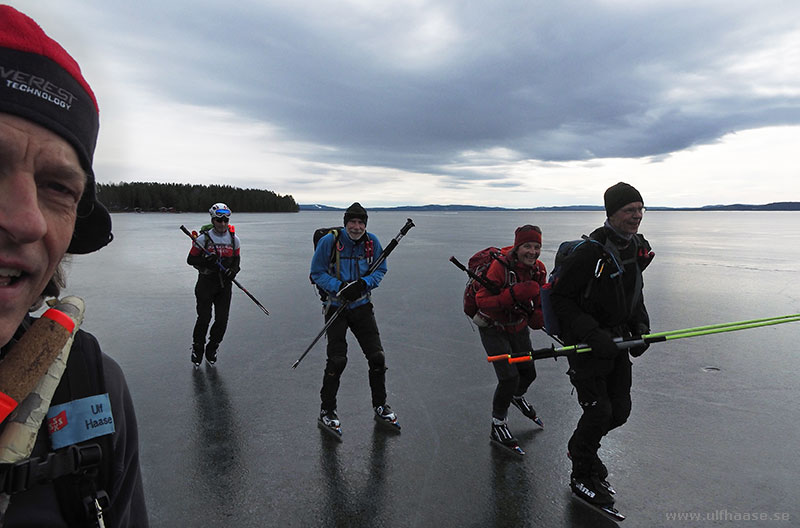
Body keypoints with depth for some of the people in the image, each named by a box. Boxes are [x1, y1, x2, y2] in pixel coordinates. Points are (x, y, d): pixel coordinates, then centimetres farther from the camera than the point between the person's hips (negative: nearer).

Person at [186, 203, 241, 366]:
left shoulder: (234, 239, 2)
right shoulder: (204, 238, -8)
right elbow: (191, 259, -3)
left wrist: (234, 270, -9)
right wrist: (206, 261, -23)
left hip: (225, 282, 3)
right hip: (206, 281, -3)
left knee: (222, 320, 3)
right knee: (204, 317, -1)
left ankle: (212, 349, 25)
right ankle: (197, 348, 24)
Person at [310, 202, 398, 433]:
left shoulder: (372, 242, -2)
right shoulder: (329, 241, -12)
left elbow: (381, 270, 5)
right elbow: (317, 273, -7)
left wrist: (364, 283, -16)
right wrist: (339, 288, -21)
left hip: (362, 305, 4)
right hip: (336, 306, -3)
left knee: (377, 356, 5)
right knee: (337, 360, -6)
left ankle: (380, 405, 26)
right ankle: (326, 410, 15)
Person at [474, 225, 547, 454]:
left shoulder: (539, 269, -8)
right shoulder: (501, 266, -28)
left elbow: (539, 300, 5)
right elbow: (482, 301, -31)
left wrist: (538, 316, -18)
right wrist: (514, 294, -43)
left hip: (519, 328, 7)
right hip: (493, 329, -6)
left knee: (529, 372, 18)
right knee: (509, 377, -13)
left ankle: (517, 397, 55)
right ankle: (498, 426, 10)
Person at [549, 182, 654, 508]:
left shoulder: (638, 248, 4)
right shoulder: (590, 252, -23)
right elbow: (559, 298, -19)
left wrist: (641, 327, 4)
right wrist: (592, 335, -26)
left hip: (618, 340, 8)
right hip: (585, 343, -8)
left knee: (620, 410, 11)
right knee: (599, 411, -5)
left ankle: (579, 448, 40)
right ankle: (581, 477, 19)